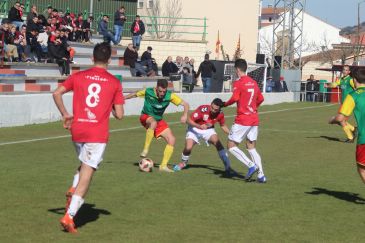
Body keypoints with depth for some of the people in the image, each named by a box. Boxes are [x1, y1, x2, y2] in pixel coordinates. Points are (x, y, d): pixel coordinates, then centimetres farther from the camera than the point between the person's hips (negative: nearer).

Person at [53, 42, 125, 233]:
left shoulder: (78, 76, 6)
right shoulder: (114, 82, 0)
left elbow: (57, 93, 0)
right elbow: (119, 114, -2)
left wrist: (65, 115, 9)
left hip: (77, 130, 4)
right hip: (98, 133, -3)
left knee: (85, 164, 30)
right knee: (87, 174, -3)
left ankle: (73, 190, 6)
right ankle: (69, 216, -11)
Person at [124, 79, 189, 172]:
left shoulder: (170, 96, -17)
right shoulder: (148, 92, -19)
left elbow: (185, 104, -14)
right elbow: (135, 94, -1)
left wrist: (185, 115, -32)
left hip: (159, 120, 4)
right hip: (146, 117, -4)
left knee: (172, 140, -10)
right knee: (153, 123, -40)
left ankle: (163, 166, -2)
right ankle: (145, 149, -29)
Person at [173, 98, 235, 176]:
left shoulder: (220, 114, -18)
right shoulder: (203, 109, -32)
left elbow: (223, 126, 3)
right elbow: (189, 120, -29)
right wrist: (199, 126, -44)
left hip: (208, 129, 2)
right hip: (195, 129, -2)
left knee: (218, 144, -22)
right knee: (188, 148, -18)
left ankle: (228, 167, -15)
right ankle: (183, 163, 17)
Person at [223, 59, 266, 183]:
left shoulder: (238, 83, -10)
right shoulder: (253, 82, 11)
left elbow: (235, 98, -22)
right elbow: (261, 99, 16)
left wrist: (225, 104, -5)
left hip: (242, 119, -7)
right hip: (254, 119, 7)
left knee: (231, 146, 2)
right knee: (251, 147, 13)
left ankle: (251, 165, -12)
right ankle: (260, 175, 2)